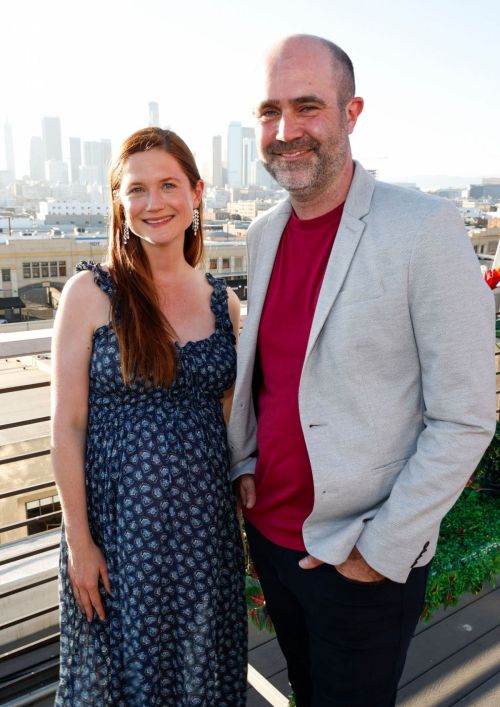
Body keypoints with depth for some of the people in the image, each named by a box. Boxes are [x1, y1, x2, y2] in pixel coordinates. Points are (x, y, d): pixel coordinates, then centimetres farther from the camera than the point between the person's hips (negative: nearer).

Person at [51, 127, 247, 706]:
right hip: (119, 519, -3)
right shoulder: (91, 292, -9)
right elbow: (67, 424, -8)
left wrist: (245, 515, 8)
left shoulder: (223, 302, 1)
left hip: (205, 517, 3)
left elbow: (229, 413, 9)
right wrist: (78, 539, -8)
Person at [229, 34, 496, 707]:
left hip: (365, 561, -5)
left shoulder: (427, 229, -18)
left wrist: (381, 550, -15)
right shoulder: (264, 232, 2)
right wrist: (245, 463, 3)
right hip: (268, 531, 6)